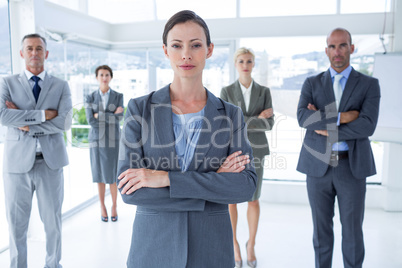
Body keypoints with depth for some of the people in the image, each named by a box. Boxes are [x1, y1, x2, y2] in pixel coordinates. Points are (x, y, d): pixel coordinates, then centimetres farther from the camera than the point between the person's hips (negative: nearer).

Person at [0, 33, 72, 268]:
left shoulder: (61, 86, 5)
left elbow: (65, 122, -10)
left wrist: (26, 123, -11)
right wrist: (42, 114, -16)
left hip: (51, 163, 0)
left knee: (53, 222, 12)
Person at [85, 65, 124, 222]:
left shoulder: (118, 96, 0)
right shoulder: (90, 98, 1)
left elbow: (119, 118, -14)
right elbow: (90, 121, -12)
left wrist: (99, 115, -15)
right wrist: (111, 115, -16)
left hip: (113, 140, 0)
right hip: (97, 140, 1)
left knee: (113, 176, 3)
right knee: (100, 176, 7)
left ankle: (114, 206, 21)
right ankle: (102, 207, 23)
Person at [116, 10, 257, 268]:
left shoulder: (231, 116, -3)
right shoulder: (140, 109, -6)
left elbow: (246, 185, -15)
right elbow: (129, 190, -14)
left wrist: (166, 178, -22)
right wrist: (213, 184, -17)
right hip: (153, 247, 0)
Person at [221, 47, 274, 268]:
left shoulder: (264, 91, 4)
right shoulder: (226, 91, -1)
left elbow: (269, 124, -6)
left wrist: (241, 122, -16)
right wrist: (257, 119, -14)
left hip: (255, 150, 1)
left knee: (253, 199, 6)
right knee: (231, 199, 3)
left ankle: (251, 246, 24)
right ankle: (234, 244, 20)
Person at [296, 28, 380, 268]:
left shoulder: (369, 85, 2)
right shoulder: (312, 84, 5)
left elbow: (367, 126, -13)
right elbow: (303, 118, -13)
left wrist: (327, 128, -14)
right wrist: (340, 117, -19)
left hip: (352, 167, -1)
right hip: (318, 166, 1)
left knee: (353, 231, 8)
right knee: (321, 228, 13)